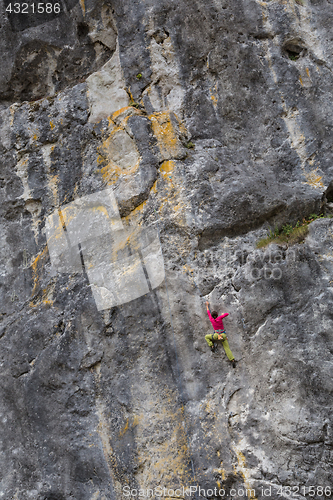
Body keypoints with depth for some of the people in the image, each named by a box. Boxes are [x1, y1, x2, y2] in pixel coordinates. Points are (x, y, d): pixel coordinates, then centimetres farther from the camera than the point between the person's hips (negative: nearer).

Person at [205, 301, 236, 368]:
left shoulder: (212, 320, 1)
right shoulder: (219, 318, -3)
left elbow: (208, 313, 16)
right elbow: (227, 314, -3)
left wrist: (207, 305, 29)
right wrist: (223, 314, 19)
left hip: (216, 335, -1)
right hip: (223, 335, 1)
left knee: (206, 337, 22)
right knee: (227, 349, 2)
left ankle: (212, 346, 4)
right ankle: (232, 360, -14)